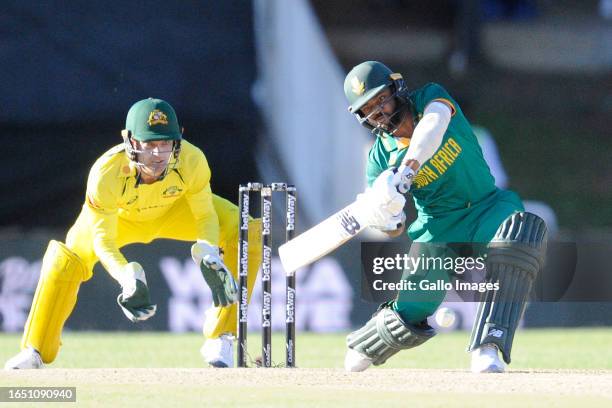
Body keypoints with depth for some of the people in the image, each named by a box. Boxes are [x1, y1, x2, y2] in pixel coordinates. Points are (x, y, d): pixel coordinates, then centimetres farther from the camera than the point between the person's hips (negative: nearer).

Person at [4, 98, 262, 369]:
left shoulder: (191, 161, -36)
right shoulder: (106, 173, -39)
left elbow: (205, 215, -21)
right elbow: (102, 240, -30)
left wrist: (208, 252, -42)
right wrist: (127, 277, -49)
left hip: (176, 210, 1)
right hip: (121, 216, -1)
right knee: (64, 260, -22)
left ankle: (220, 340, -13)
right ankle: (34, 352, -1)